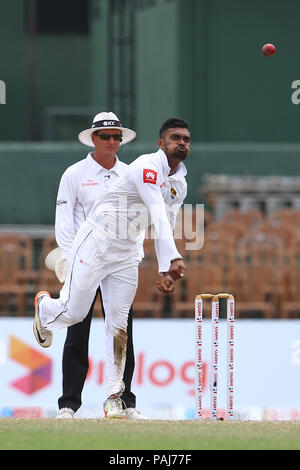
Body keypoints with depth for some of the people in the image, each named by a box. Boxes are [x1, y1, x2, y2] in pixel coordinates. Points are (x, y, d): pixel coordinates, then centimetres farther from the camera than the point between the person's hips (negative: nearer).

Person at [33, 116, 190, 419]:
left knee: (118, 323, 0)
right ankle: (44, 306, 35)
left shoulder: (179, 181, 9)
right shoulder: (147, 167, -20)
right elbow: (157, 213, -32)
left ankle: (114, 398, 1)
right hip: (96, 243, -7)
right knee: (73, 313, -2)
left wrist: (165, 270, 8)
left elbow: (166, 225, 16)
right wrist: (174, 258, -43)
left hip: (127, 254, 7)